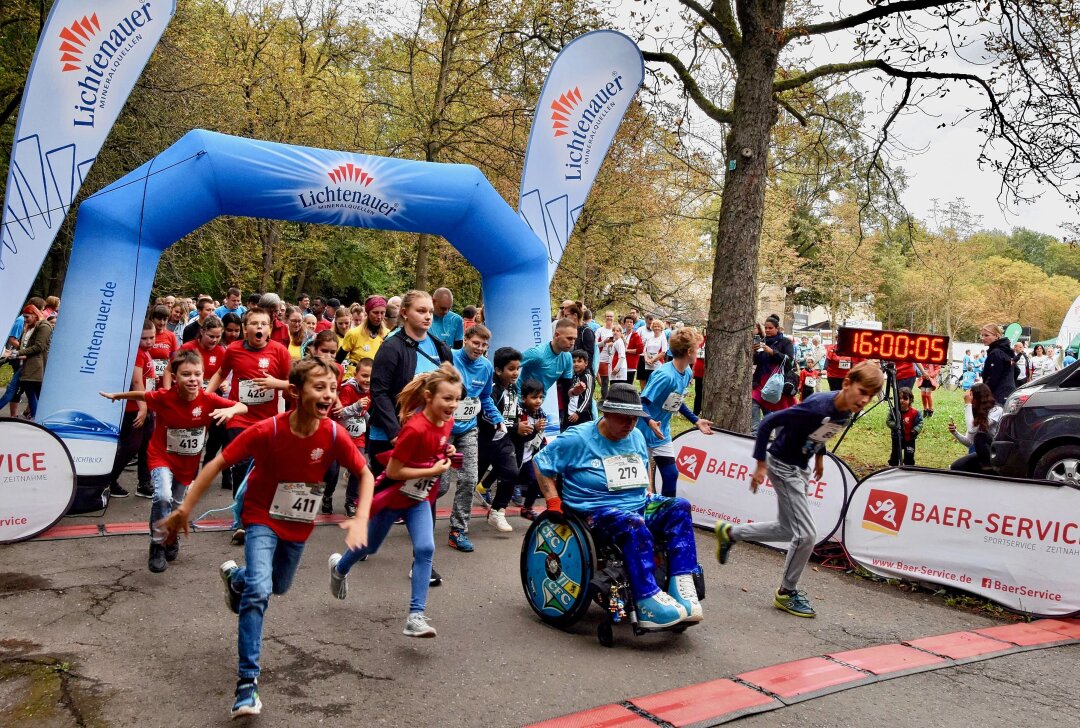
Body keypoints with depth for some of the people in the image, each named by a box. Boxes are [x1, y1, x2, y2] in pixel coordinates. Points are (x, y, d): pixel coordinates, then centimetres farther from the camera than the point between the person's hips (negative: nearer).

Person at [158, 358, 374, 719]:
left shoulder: (334, 434, -22)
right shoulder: (266, 431, -28)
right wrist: (185, 508, -20)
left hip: (299, 525, 4)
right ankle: (248, 681, -13)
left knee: (279, 586, 23)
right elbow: (218, 463, -20)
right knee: (259, 590, -24)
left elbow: (365, 474, -9)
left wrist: (360, 519, -21)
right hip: (262, 519, -4)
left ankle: (234, 576, 57)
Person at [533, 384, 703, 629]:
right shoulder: (578, 438, -6)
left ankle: (681, 588, -27)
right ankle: (648, 605, -40)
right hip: (596, 512, -7)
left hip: (639, 505, 7)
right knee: (634, 524, -38)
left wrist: (648, 492, 17)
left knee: (679, 507, -18)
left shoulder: (636, 436, 13)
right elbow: (541, 464, -1)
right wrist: (553, 501, -8)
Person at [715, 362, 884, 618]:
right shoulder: (818, 407, -33)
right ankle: (787, 592, 12)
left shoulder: (847, 410, -8)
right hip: (782, 465, -9)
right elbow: (768, 422, -28)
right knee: (807, 534, -8)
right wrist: (761, 465, -24)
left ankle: (729, 532, 35)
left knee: (788, 530, 18)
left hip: (801, 468, 9)